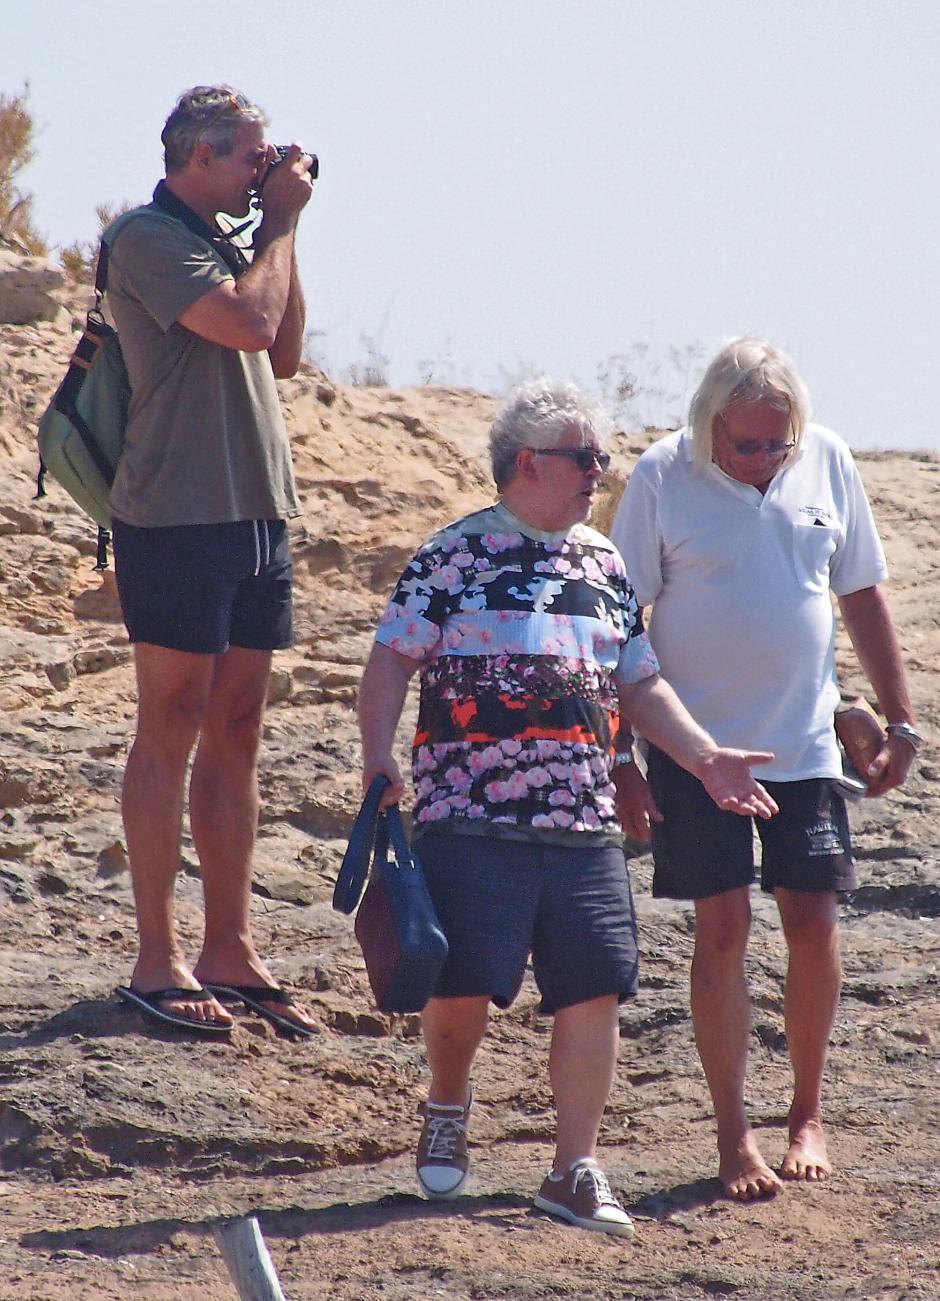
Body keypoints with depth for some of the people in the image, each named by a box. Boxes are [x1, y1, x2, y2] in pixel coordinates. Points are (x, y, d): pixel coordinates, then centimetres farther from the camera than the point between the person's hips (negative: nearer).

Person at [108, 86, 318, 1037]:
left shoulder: (218, 241, 17)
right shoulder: (150, 240, -10)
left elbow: (283, 354, 17)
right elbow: (250, 324, -21)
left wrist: (281, 230, 11)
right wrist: (280, 224, -7)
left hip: (254, 514, 9)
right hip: (178, 520, -9)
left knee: (235, 736, 9)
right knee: (171, 735, -5)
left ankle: (229, 952, 13)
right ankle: (157, 962, -2)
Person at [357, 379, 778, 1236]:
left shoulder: (605, 566, 16)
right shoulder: (458, 554, -1)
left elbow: (640, 683, 21)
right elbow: (393, 657, -3)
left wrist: (706, 759, 11)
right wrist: (379, 757, -16)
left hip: (586, 826, 5)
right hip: (472, 820, -5)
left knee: (593, 990, -1)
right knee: (462, 985, -8)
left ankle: (577, 1168, 9)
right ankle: (448, 1107, 24)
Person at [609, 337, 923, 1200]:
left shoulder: (827, 463, 0)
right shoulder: (663, 478, -10)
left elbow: (862, 595, 10)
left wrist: (900, 722, 8)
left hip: (807, 741, 3)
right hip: (699, 742, -3)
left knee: (813, 924, 2)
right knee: (723, 928, -4)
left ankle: (808, 1114, 18)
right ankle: (733, 1135, 3)